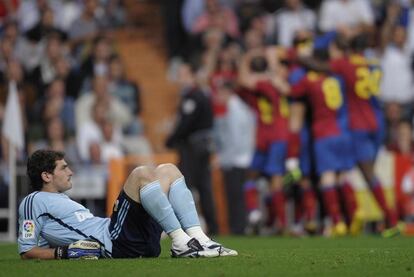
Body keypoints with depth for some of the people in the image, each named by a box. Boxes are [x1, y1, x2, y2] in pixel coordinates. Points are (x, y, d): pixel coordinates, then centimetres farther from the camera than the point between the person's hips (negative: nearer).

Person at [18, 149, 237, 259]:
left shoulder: (60, 199, 32)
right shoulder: (34, 202, 3)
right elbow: (26, 251, -6)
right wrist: (65, 252, -16)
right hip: (113, 244, -10)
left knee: (168, 171, 6)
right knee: (141, 175, -24)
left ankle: (198, 239, -10)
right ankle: (181, 243, -27)